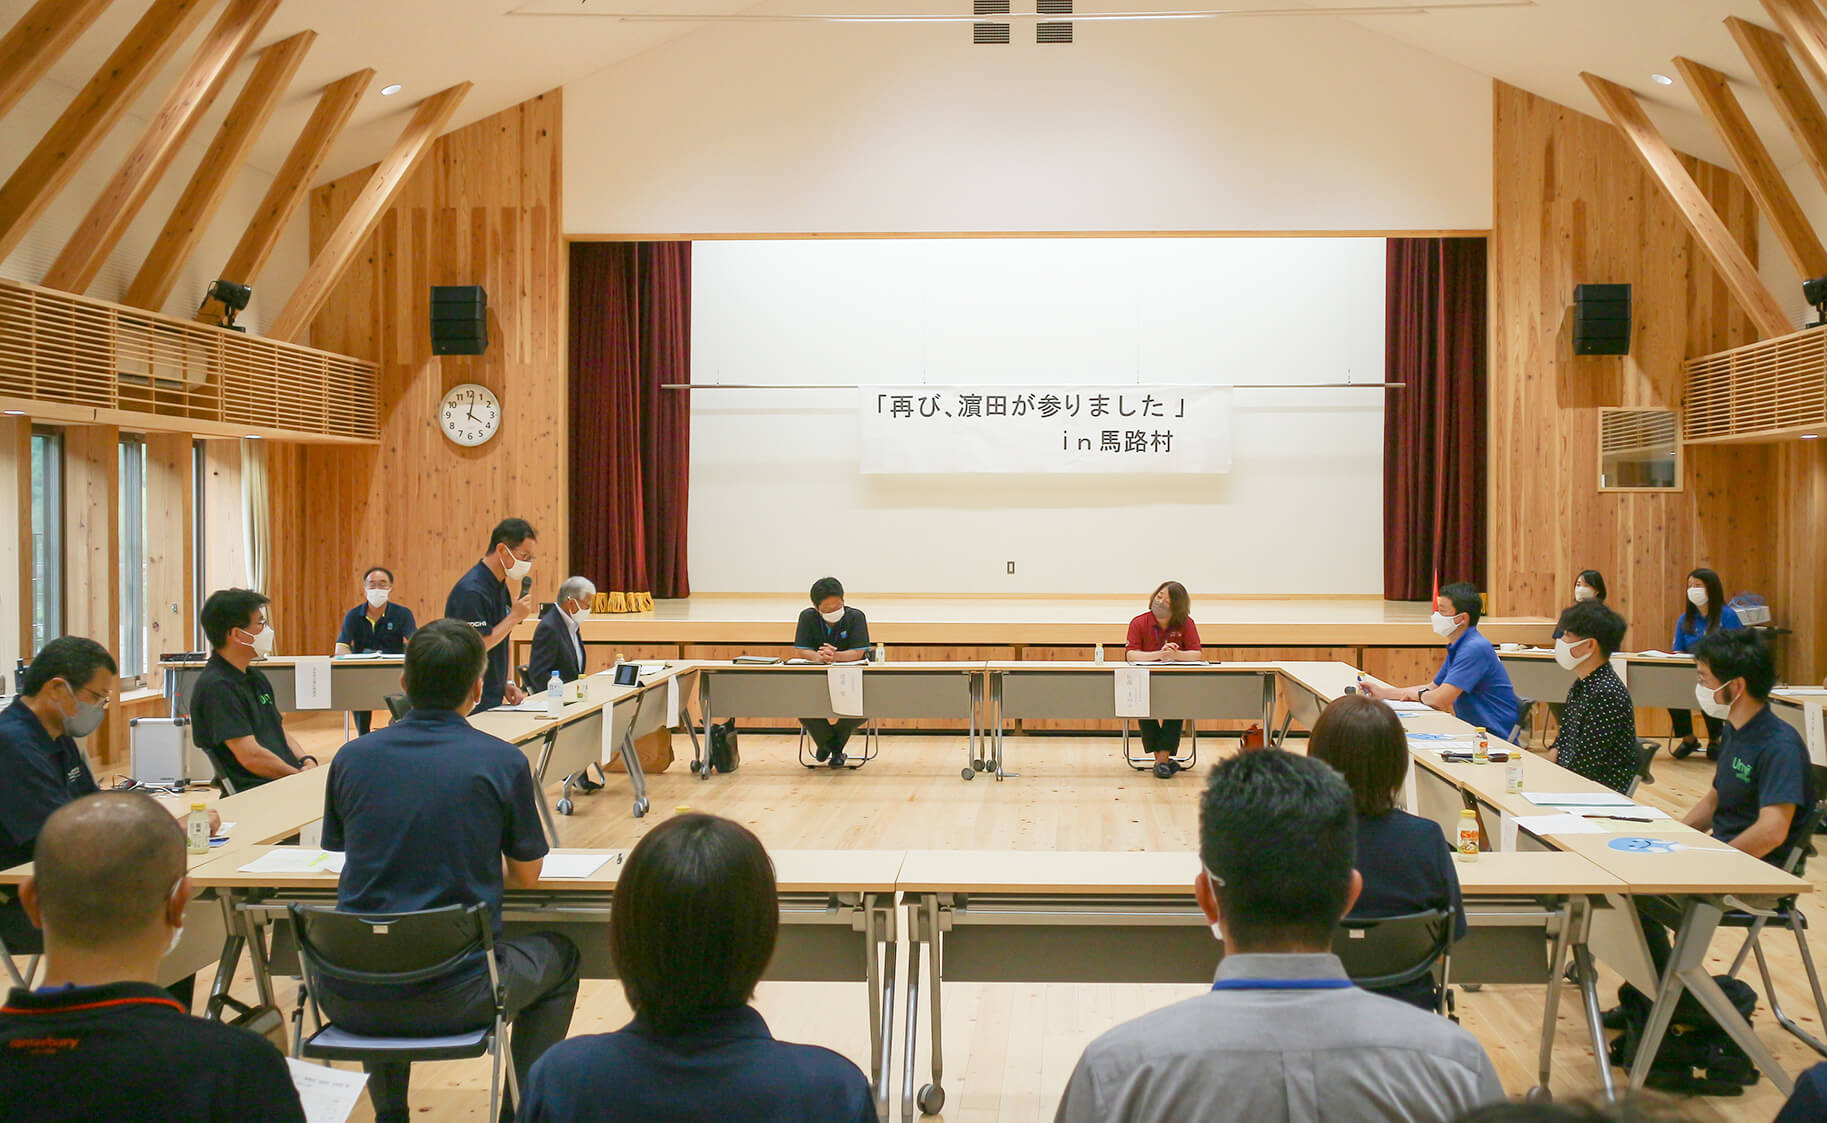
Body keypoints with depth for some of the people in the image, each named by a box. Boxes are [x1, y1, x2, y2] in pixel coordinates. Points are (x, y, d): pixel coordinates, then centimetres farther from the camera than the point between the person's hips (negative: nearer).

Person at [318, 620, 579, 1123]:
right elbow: (526, 875, 4)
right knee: (559, 955, 26)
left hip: (351, 1001, 3)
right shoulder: (502, 762, -8)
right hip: (452, 999, -3)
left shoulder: (352, 757, 0)